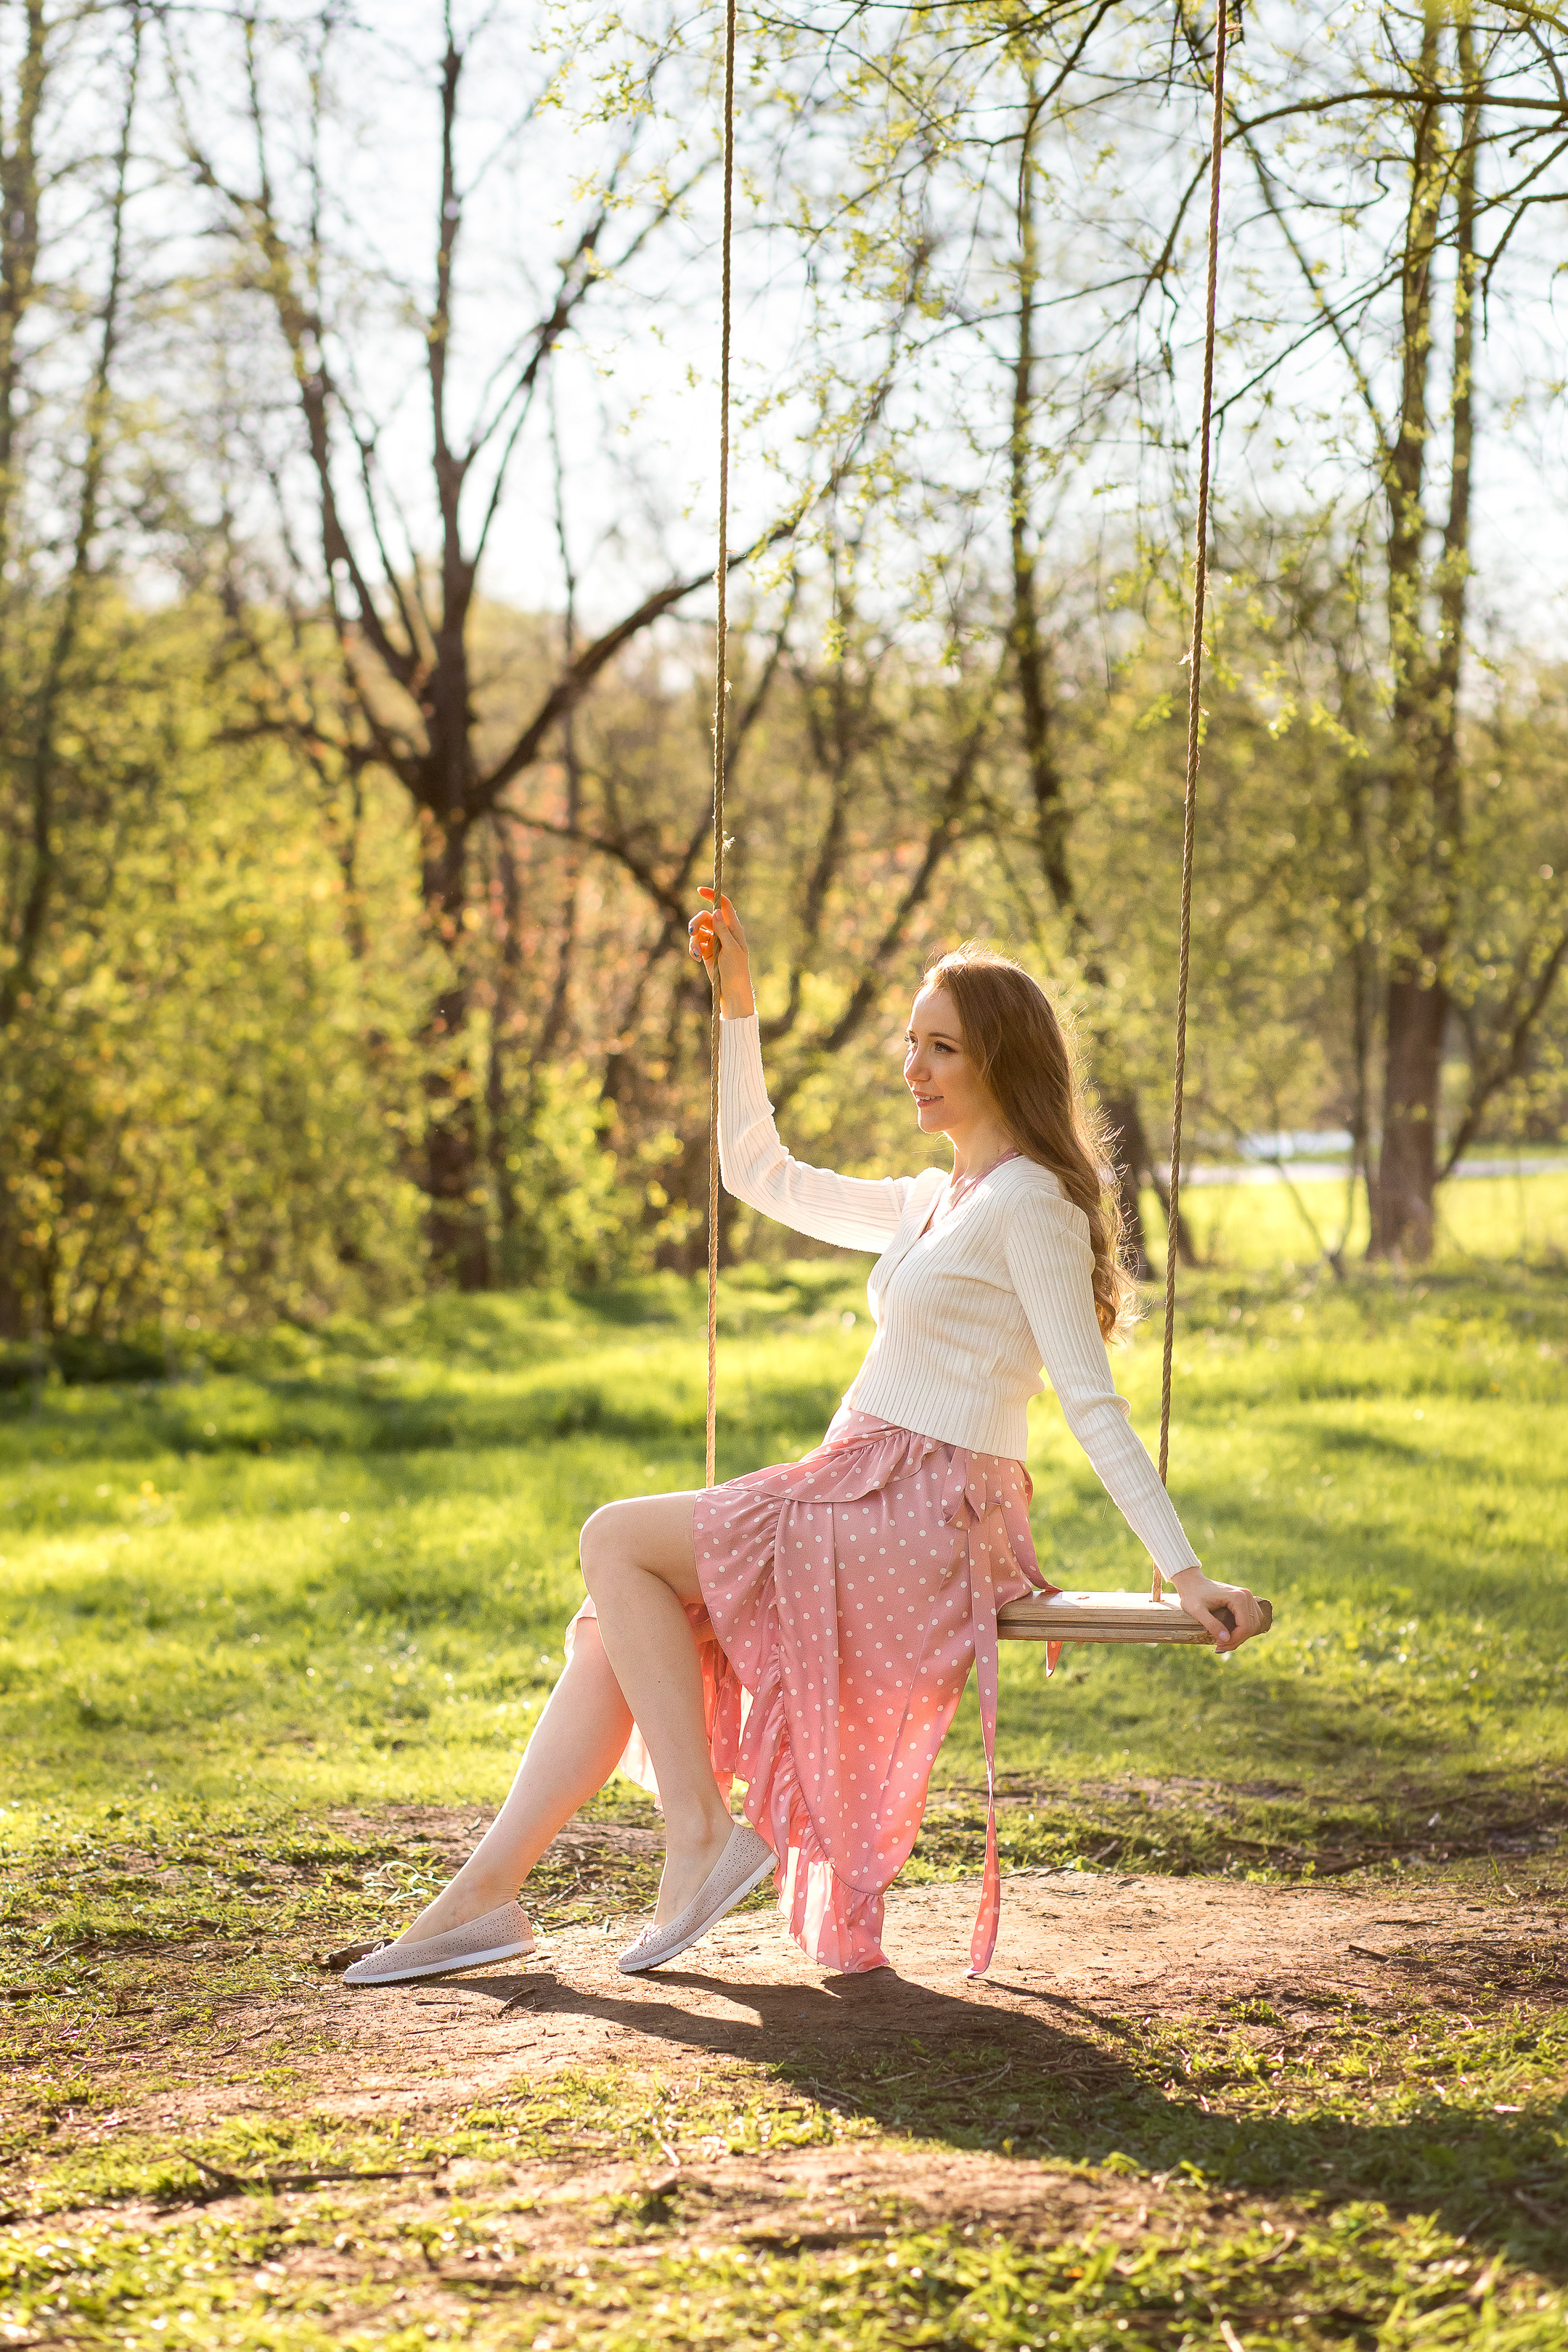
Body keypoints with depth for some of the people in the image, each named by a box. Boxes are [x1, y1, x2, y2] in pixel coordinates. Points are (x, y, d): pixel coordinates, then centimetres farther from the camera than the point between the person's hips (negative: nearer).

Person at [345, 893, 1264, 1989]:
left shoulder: (1028, 1203, -9)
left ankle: (698, 1834, -8)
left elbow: (1094, 1404, -15)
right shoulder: (932, 1202, 19)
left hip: (922, 1525, -9)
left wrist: (1187, 1572, -22)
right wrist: (738, 1004, 23)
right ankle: (488, 1890, -3)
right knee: (610, 1633, 0)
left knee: (617, 1541, -10)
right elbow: (761, 1173, 28)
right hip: (868, 1509, 9)